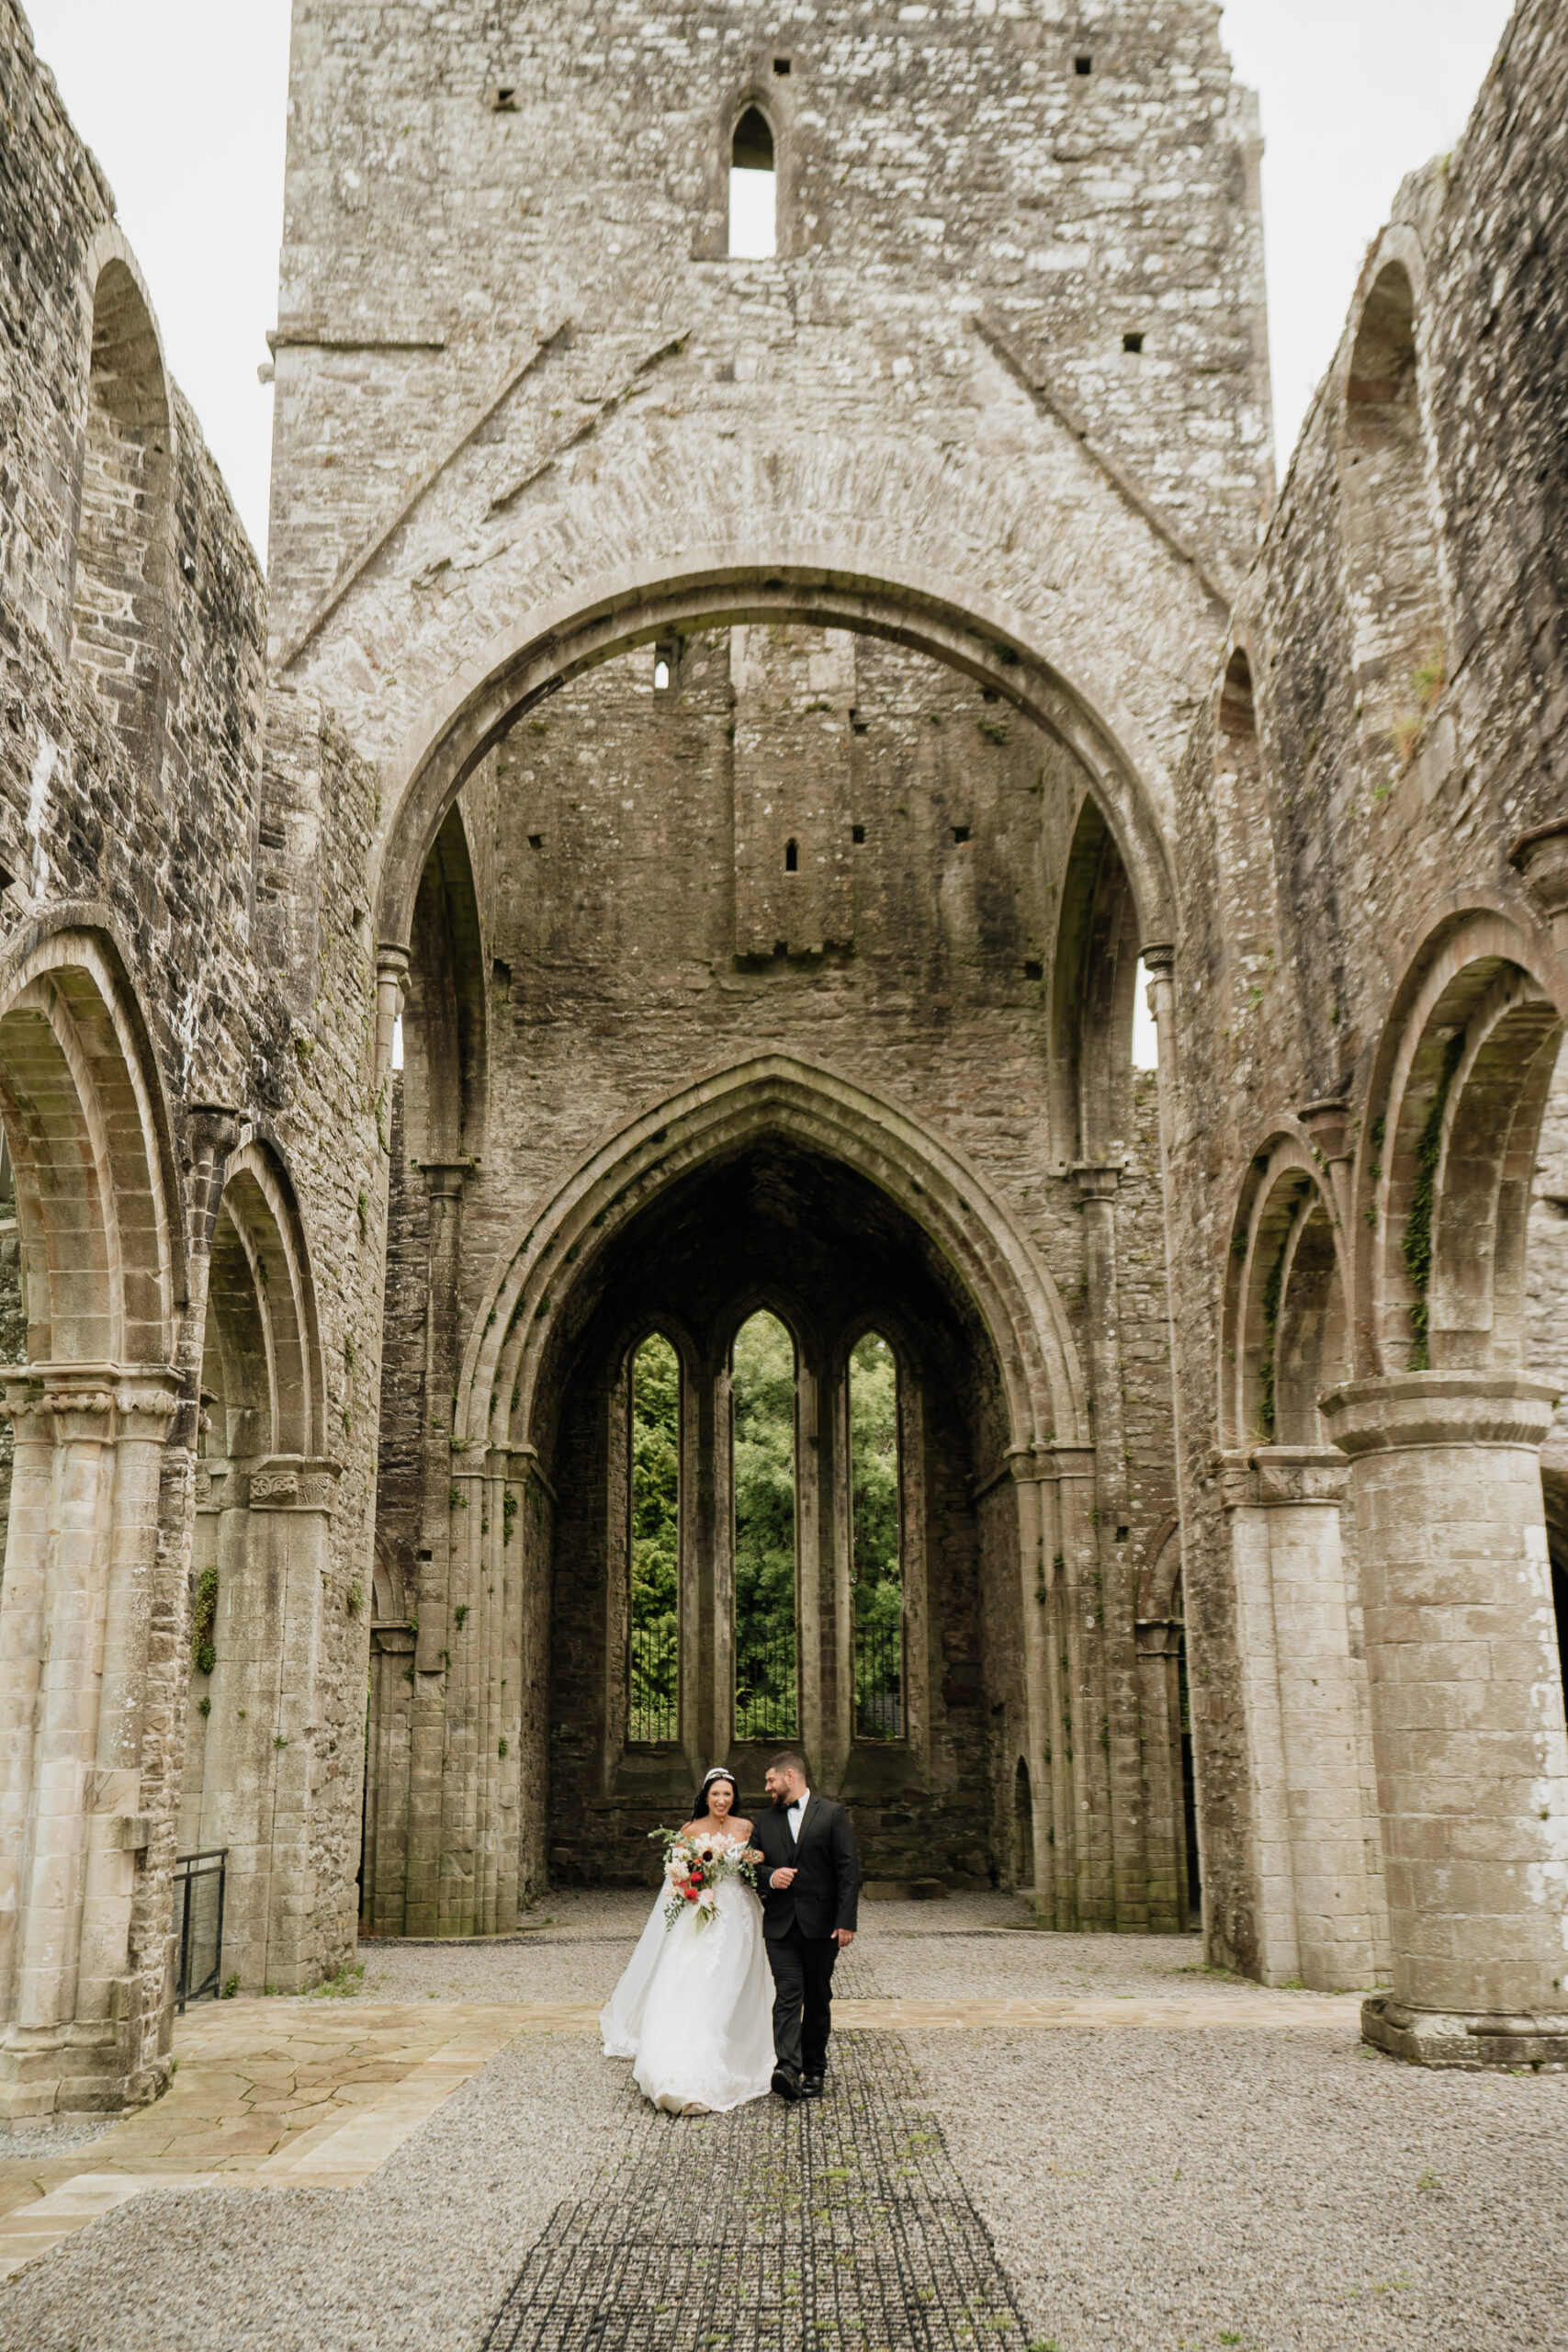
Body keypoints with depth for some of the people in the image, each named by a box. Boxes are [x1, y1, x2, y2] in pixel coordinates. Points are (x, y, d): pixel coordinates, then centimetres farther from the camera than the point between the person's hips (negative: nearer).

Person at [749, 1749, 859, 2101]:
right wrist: (769, 1876, -8)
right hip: (780, 1924, 2)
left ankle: (814, 2069, 18)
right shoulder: (765, 1820, 13)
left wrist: (846, 1921, -11)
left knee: (818, 1998, 7)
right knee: (787, 1993, -12)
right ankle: (787, 2067, -22)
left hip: (821, 1924, -2)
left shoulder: (832, 1814, 0)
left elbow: (848, 1870, -4)